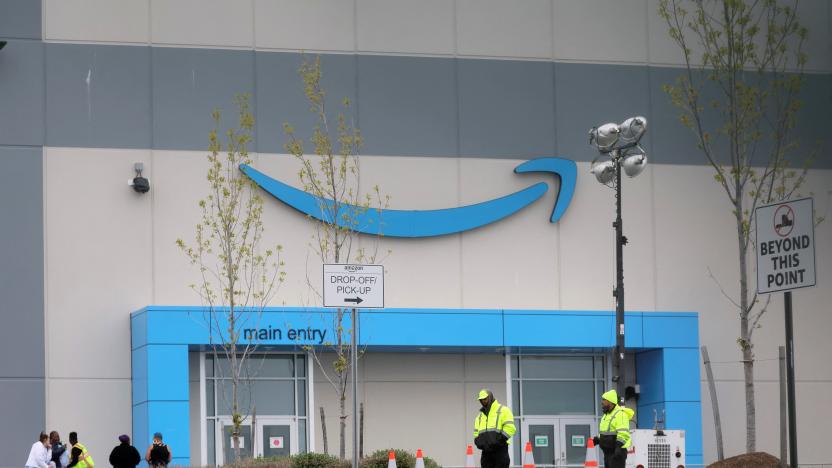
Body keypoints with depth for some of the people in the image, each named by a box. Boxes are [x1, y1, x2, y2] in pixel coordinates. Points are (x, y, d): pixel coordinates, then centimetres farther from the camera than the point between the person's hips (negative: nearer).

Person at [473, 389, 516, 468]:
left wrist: (500, 439, -18)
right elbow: (476, 432, 26)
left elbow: (510, 427, -9)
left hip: (500, 448, -6)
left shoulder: (503, 410, 2)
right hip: (486, 450, 6)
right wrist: (478, 441, 5)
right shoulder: (480, 415, 23)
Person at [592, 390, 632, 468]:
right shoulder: (606, 415, 18)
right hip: (607, 452, 10)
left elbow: (623, 433, -24)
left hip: (617, 452, -10)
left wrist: (618, 446, -33)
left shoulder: (620, 414, -14)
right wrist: (596, 440, 14)